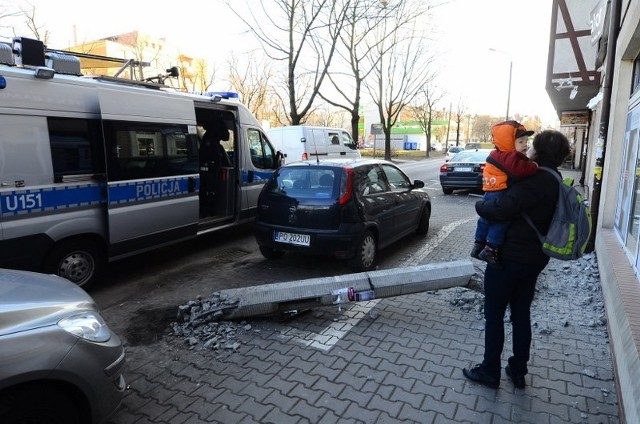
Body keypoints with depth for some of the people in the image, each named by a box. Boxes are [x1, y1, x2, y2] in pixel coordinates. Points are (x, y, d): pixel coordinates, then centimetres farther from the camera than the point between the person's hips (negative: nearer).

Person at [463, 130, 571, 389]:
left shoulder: (536, 180, -22)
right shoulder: (554, 181, 9)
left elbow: (502, 209, -34)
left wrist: (480, 205, -14)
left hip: (509, 257, -9)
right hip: (535, 258, 9)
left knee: (494, 315, 6)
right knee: (521, 314, 18)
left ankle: (490, 372, 19)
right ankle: (518, 371, 30)